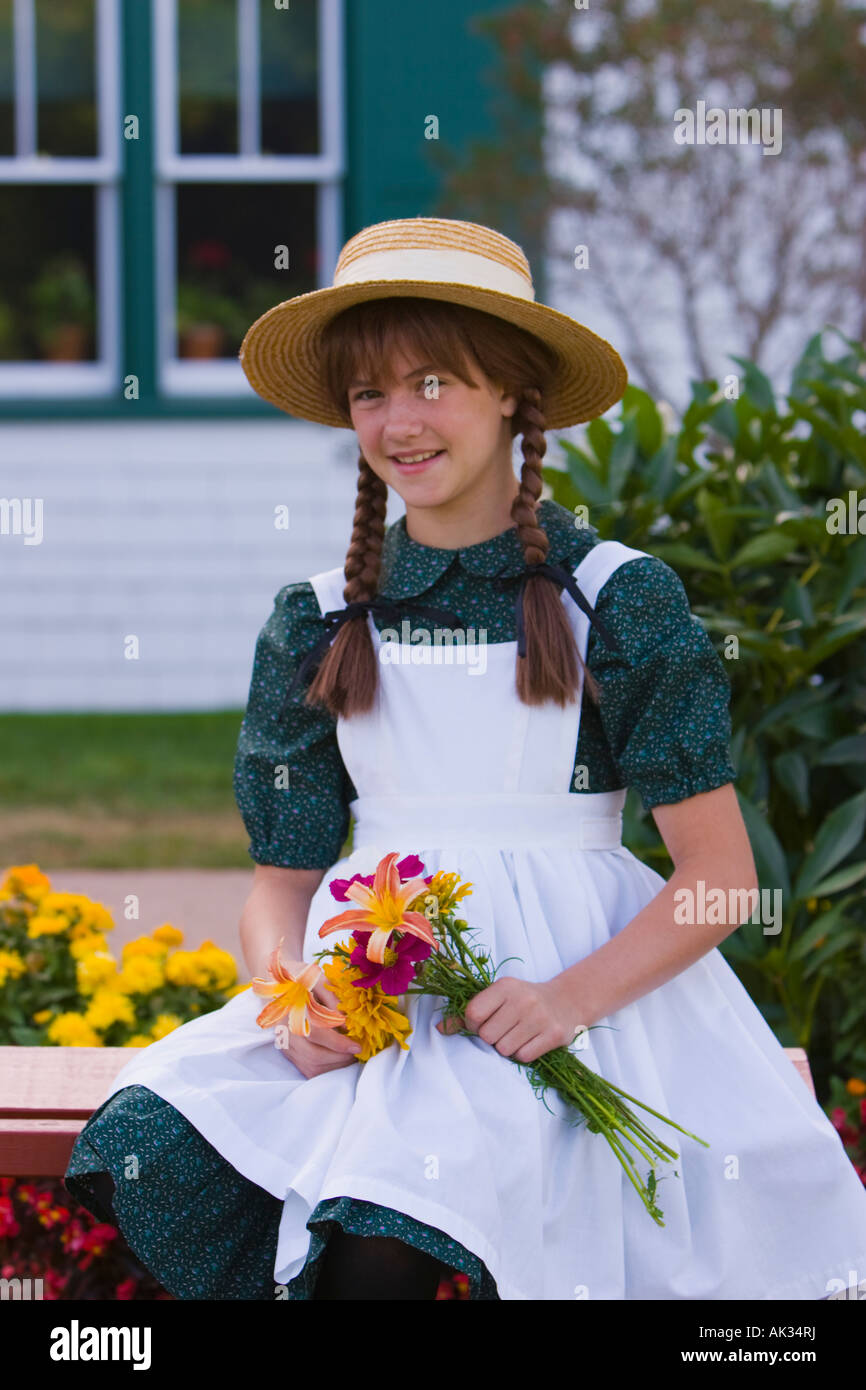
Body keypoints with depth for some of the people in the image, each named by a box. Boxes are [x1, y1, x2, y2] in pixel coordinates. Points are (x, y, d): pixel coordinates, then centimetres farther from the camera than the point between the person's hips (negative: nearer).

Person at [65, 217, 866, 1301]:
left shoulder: (620, 599, 0)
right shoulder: (317, 624, 11)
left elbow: (721, 875, -3)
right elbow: (282, 880, 12)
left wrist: (572, 997, -19)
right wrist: (295, 998, -11)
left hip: (572, 979, -4)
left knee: (382, 1236, -33)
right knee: (151, 1159, -25)